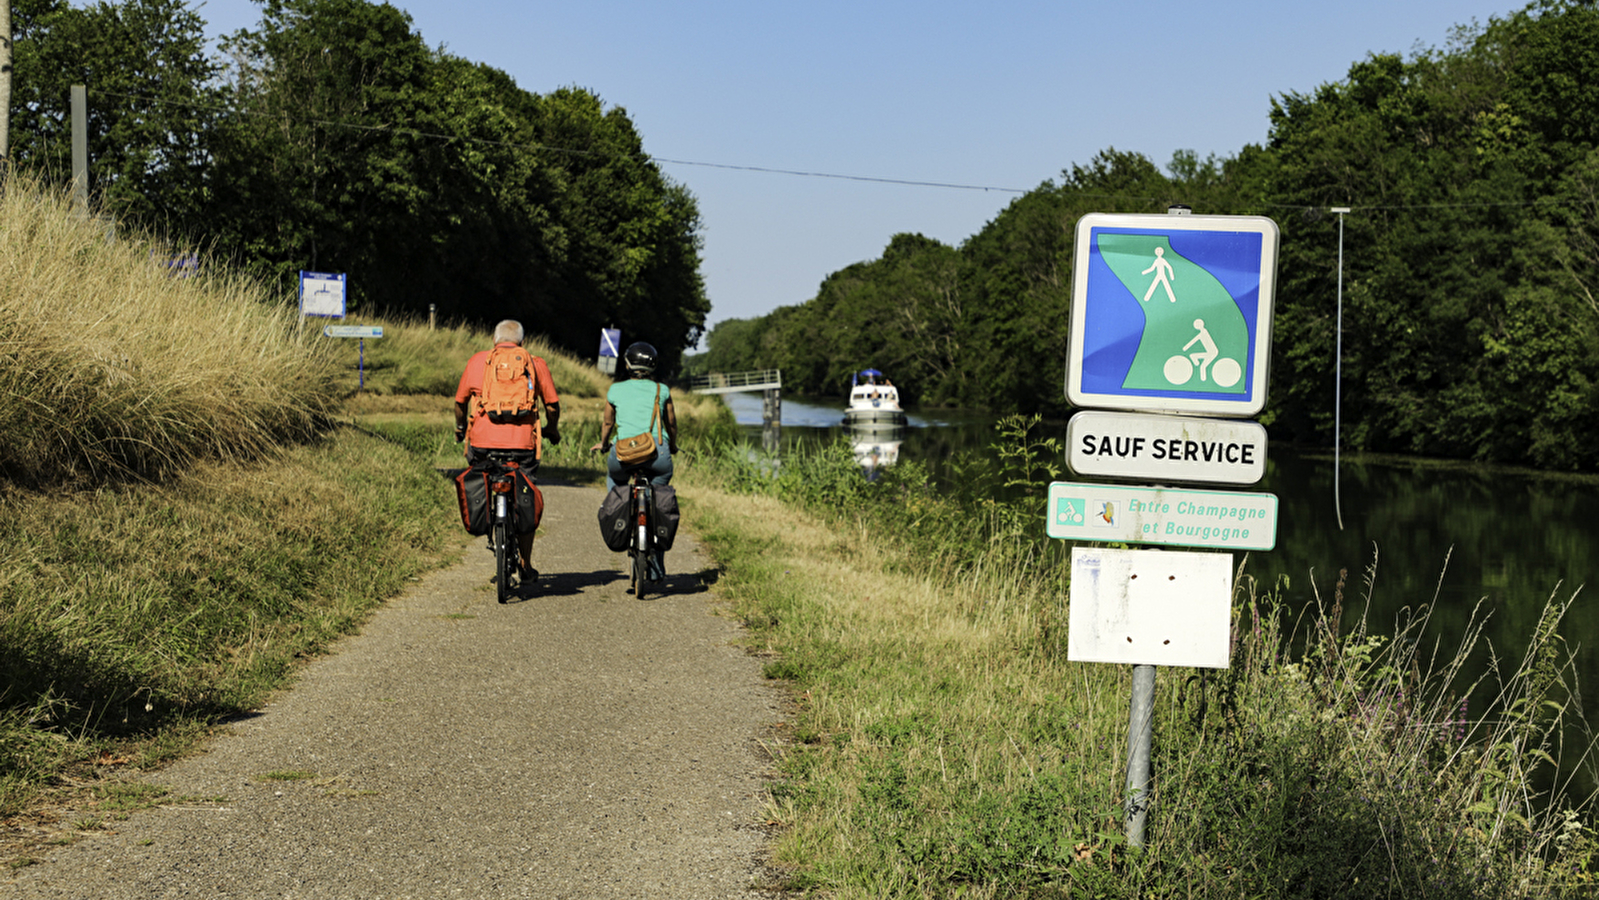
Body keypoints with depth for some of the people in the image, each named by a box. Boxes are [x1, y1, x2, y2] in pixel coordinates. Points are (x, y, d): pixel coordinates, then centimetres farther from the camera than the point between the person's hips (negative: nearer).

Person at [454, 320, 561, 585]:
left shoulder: (478, 360, 11)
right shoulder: (536, 363, 9)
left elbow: (460, 400, 16)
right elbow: (552, 404, 8)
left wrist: (460, 429, 34)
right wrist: (552, 431, 27)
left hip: (483, 440, 0)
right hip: (522, 442, 0)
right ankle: (526, 568, 16)